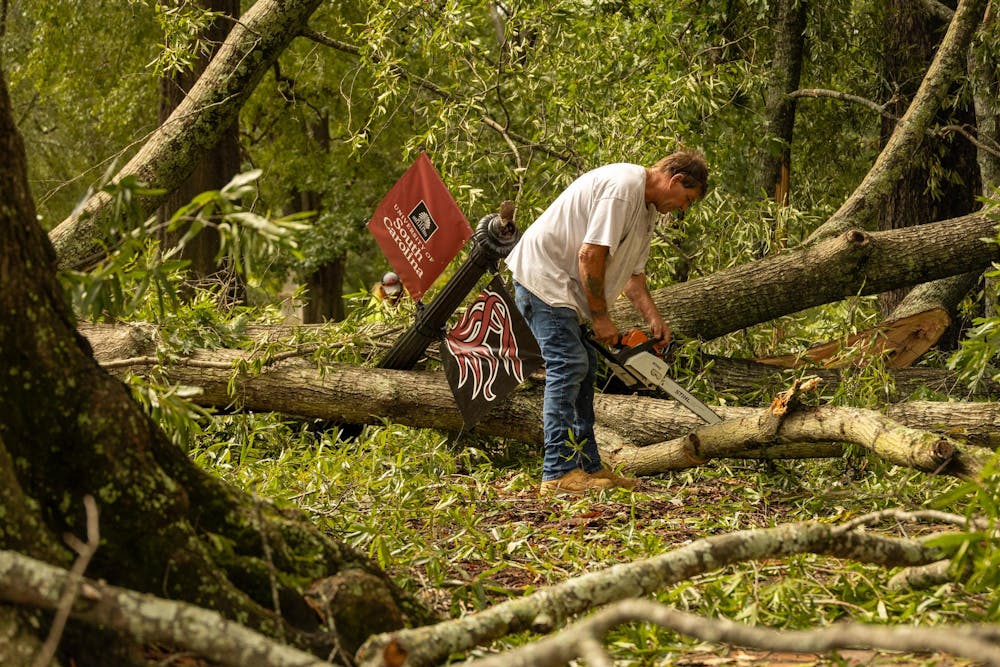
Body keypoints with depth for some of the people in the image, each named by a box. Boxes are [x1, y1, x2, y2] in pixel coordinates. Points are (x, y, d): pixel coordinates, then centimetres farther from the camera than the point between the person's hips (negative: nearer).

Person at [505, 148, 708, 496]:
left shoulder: (647, 206, 14)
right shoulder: (623, 188, -21)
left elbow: (632, 270, 18)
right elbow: (590, 255, -25)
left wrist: (653, 318, 4)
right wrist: (600, 318, -16)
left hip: (565, 285, 11)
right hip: (543, 275, -11)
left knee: (583, 368, 11)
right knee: (568, 367, -16)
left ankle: (588, 467, 15)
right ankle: (558, 474, -18)